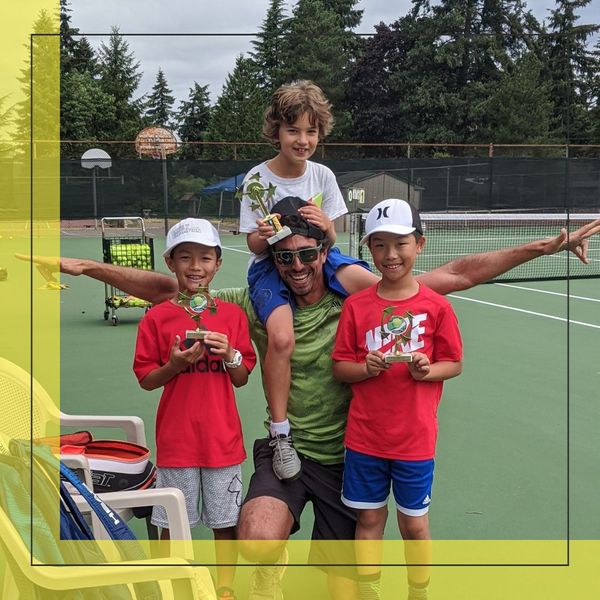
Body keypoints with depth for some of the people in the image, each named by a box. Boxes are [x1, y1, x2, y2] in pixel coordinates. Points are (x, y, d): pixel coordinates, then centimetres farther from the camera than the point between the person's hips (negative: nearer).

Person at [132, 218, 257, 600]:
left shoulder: (233, 315, 2)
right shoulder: (157, 318, -3)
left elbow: (242, 379, 5)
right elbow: (146, 380, 0)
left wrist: (230, 355, -14)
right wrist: (174, 365, -17)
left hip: (223, 438, 1)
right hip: (176, 438, -1)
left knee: (227, 522, 9)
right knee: (172, 523, 10)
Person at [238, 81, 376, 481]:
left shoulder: (323, 176, 1)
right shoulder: (257, 179, -8)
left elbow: (329, 241, 2)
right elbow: (254, 245, -5)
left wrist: (325, 226, -22)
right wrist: (264, 237, -30)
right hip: (271, 266, -3)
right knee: (281, 336, -34)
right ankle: (280, 433, -18)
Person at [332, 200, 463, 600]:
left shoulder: (436, 306, -5)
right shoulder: (356, 305, -2)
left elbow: (455, 363, 2)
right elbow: (340, 368, 1)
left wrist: (427, 370, -18)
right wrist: (367, 368, -19)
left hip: (415, 439, -1)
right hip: (364, 436, 1)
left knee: (414, 522, 11)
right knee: (369, 518, 12)